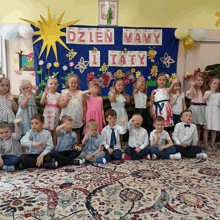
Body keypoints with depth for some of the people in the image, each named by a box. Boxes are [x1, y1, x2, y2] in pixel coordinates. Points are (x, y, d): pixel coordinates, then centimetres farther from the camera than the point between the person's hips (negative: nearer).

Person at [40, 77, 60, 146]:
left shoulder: (58, 95, 6)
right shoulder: (46, 94, 1)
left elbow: (61, 106, 8)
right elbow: (42, 102, -16)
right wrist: (45, 93, -24)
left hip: (56, 115, 2)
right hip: (48, 114, -1)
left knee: (55, 133, 7)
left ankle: (55, 146, 17)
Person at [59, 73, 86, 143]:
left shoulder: (81, 93, 3)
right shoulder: (64, 93, -1)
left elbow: (84, 106, 6)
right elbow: (61, 105, -7)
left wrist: (84, 116, 3)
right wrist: (66, 99, -23)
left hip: (78, 119, 2)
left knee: (77, 135, 13)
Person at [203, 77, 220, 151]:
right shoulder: (207, 92, 2)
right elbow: (204, 99, -17)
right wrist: (211, 92, -16)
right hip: (209, 111, -4)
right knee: (207, 129, -5)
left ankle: (212, 144, 15)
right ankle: (206, 145, 1)